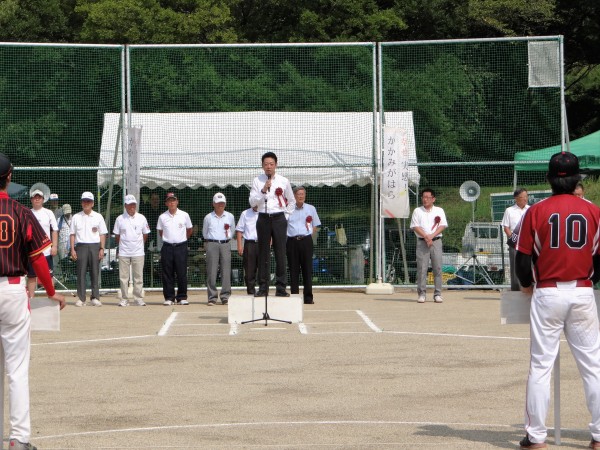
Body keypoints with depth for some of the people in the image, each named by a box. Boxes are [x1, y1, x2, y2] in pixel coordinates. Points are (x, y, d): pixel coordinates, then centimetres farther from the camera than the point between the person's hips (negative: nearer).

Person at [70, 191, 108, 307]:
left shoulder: (98, 217, 9)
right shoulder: (76, 217, 9)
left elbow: (102, 234, 8)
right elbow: (72, 234, 8)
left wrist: (102, 249, -2)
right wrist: (72, 249, -1)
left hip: (95, 246, 0)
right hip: (81, 246, 0)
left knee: (95, 273, -1)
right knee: (81, 272, -2)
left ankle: (95, 298, 3)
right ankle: (81, 298, -1)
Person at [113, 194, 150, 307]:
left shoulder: (141, 218, 4)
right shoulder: (120, 219, 1)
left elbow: (145, 234, 13)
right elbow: (117, 235, 9)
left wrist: (140, 244, 9)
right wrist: (122, 245, 6)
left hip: (138, 252, 0)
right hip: (123, 253, 0)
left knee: (138, 276, 1)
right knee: (123, 277, 1)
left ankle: (139, 299, 6)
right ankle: (124, 299, 6)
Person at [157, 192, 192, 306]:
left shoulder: (184, 215, 3)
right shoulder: (162, 217, 4)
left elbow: (189, 230, 14)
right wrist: (168, 239, 12)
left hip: (181, 246, -1)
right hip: (167, 247, 1)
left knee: (182, 273, 0)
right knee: (167, 274, 1)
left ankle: (182, 297, 7)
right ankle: (169, 297, 7)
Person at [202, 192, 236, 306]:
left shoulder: (230, 217, 10)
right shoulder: (208, 217, 7)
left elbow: (233, 231, 23)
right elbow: (204, 233, 19)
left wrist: (228, 235, 10)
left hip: (225, 244, 1)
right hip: (212, 244, -1)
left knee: (226, 271, -4)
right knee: (211, 272, -5)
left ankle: (225, 296, -1)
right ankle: (212, 297, -2)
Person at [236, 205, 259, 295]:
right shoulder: (245, 214, 11)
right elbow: (239, 230, 9)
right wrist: (239, 245, -1)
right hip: (249, 244, 0)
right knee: (249, 270, 0)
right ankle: (251, 291, 5)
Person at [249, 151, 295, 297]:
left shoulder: (284, 181, 5)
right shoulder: (257, 181, 4)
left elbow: (291, 201, 17)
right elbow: (252, 202, -3)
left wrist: (285, 216, 8)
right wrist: (263, 190, -15)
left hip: (279, 219, 0)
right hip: (263, 218, 0)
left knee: (280, 253, -4)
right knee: (263, 254, 2)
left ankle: (281, 288, -2)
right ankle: (263, 288, 5)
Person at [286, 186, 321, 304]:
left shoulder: (311, 209, 13)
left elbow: (316, 226, 16)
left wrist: (310, 234, 2)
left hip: (306, 240, 0)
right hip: (292, 241, 0)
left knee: (307, 269, -2)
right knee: (293, 269, 0)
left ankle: (308, 297, 0)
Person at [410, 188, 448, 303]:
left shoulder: (439, 211, 11)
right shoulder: (417, 211, 9)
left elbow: (442, 226, 2)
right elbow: (415, 227, 0)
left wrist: (432, 235, -13)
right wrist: (426, 237, -13)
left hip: (436, 241, 1)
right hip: (422, 242, -1)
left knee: (438, 268, -2)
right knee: (421, 268, -5)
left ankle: (437, 294, 1)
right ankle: (421, 294, -3)